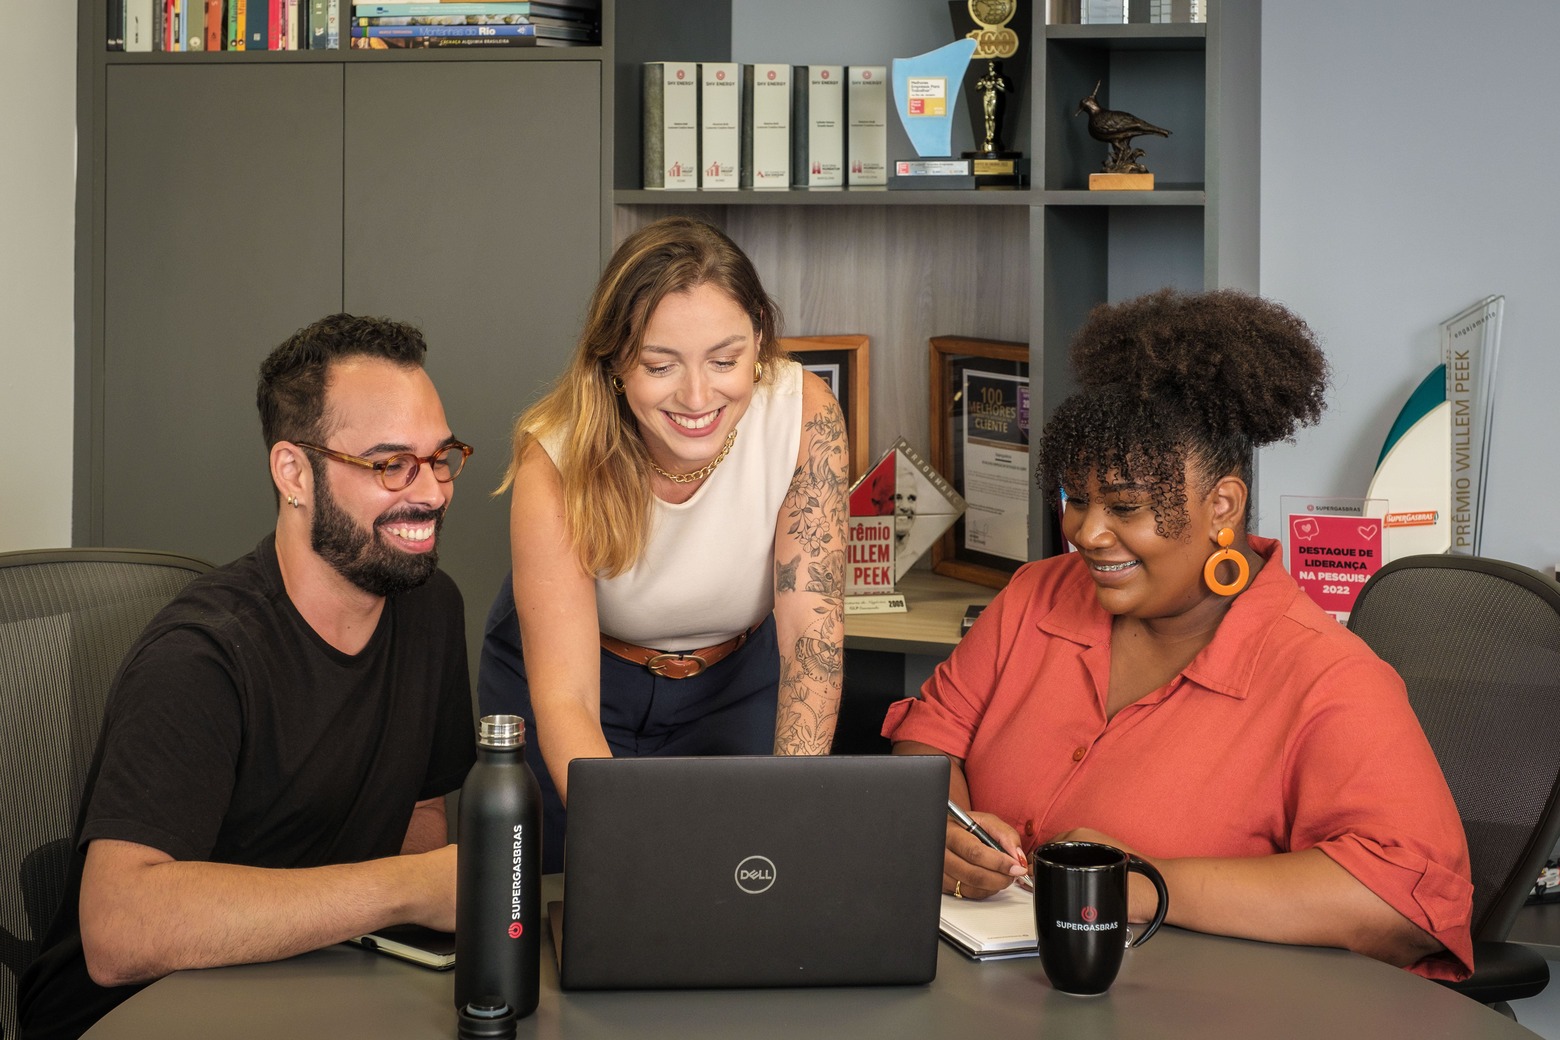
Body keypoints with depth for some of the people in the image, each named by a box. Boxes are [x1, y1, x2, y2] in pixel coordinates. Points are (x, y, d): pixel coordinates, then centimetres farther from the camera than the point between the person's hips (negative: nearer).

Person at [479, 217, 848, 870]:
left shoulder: (804, 414, -27)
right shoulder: (557, 462, -31)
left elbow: (812, 634, -27)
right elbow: (563, 698, -36)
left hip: (739, 677, 1)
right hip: (581, 674, -1)